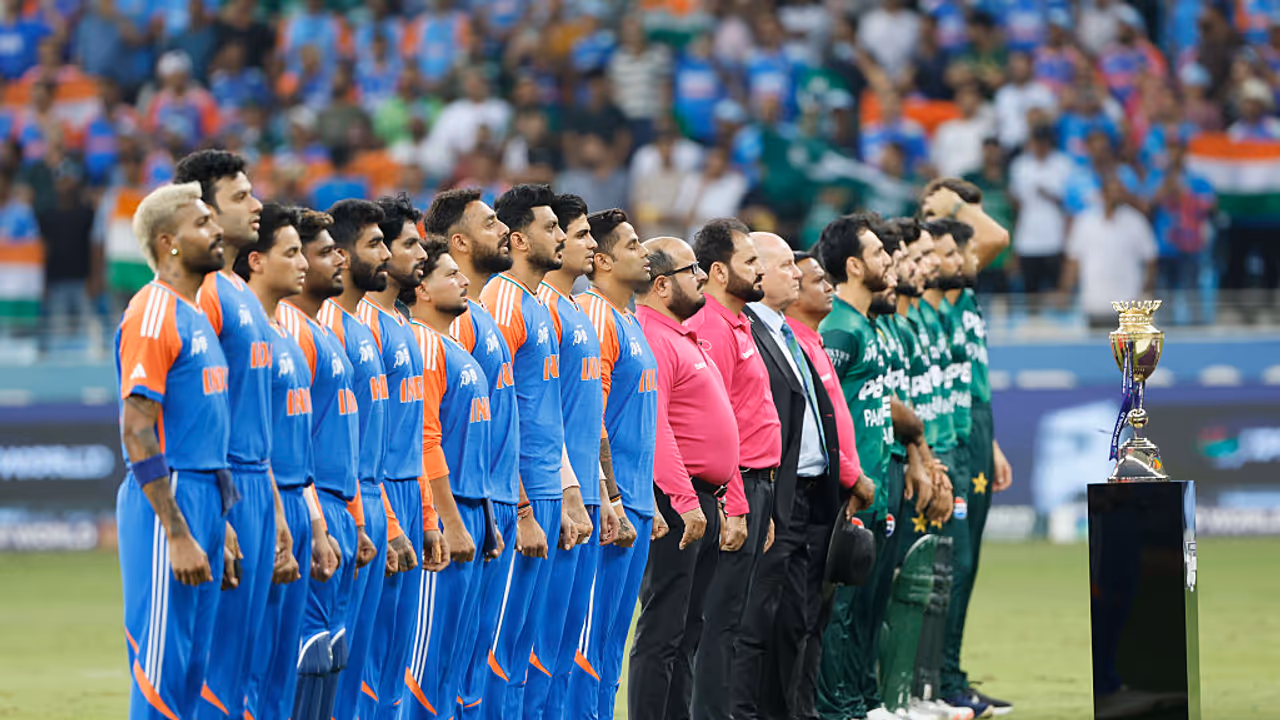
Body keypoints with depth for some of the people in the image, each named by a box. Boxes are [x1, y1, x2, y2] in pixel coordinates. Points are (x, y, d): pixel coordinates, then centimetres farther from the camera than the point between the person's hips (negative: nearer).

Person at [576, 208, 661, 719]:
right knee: (589, 638, -8)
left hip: (633, 508, 9)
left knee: (611, 643, 11)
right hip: (611, 507, -9)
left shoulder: (629, 322, 18)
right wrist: (611, 503, -20)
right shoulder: (594, 317, -11)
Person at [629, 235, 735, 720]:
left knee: (687, 630, 12)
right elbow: (653, 427, -22)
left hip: (703, 502, 10)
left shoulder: (683, 338, 20)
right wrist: (684, 501, -26)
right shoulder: (650, 339, -13)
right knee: (662, 630, -10)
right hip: (676, 502, -10)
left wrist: (731, 500, 20)